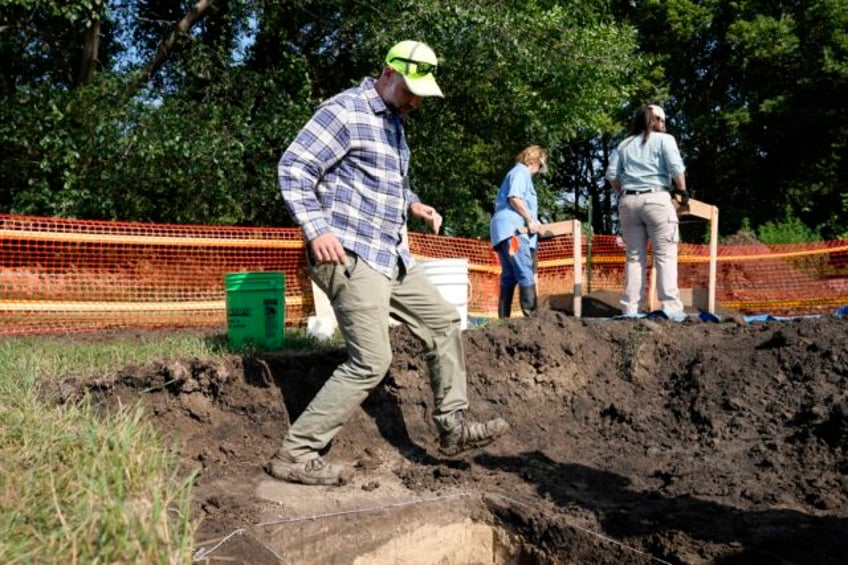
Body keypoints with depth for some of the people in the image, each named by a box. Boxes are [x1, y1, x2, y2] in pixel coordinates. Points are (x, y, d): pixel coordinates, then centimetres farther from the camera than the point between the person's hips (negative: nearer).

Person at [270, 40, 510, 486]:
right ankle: (295, 454, -3)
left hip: (390, 256, 10)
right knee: (371, 361, -13)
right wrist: (316, 228, -24)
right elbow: (292, 167, -14)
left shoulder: (394, 121, 20)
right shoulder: (346, 110, -9)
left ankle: (453, 427, 22)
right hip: (349, 255, -10)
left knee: (442, 321, 13)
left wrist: (412, 203, 14)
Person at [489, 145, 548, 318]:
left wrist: (530, 220, 26)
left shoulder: (518, 173, 30)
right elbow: (514, 197, -16)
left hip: (506, 229, 10)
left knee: (509, 276, 5)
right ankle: (531, 315, -23)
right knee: (526, 274, -17)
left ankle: (504, 318, 3)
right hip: (512, 228, -10)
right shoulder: (521, 172, 0)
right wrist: (530, 219, -11)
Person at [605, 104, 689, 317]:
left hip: (628, 201, 4)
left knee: (634, 257, 7)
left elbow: (611, 175, 8)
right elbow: (676, 168, -7)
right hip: (656, 199, -4)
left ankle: (630, 309, 5)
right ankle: (671, 308, -6)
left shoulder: (625, 144, 16)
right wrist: (683, 191, 6)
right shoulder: (664, 139, 4)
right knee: (665, 255, -2)